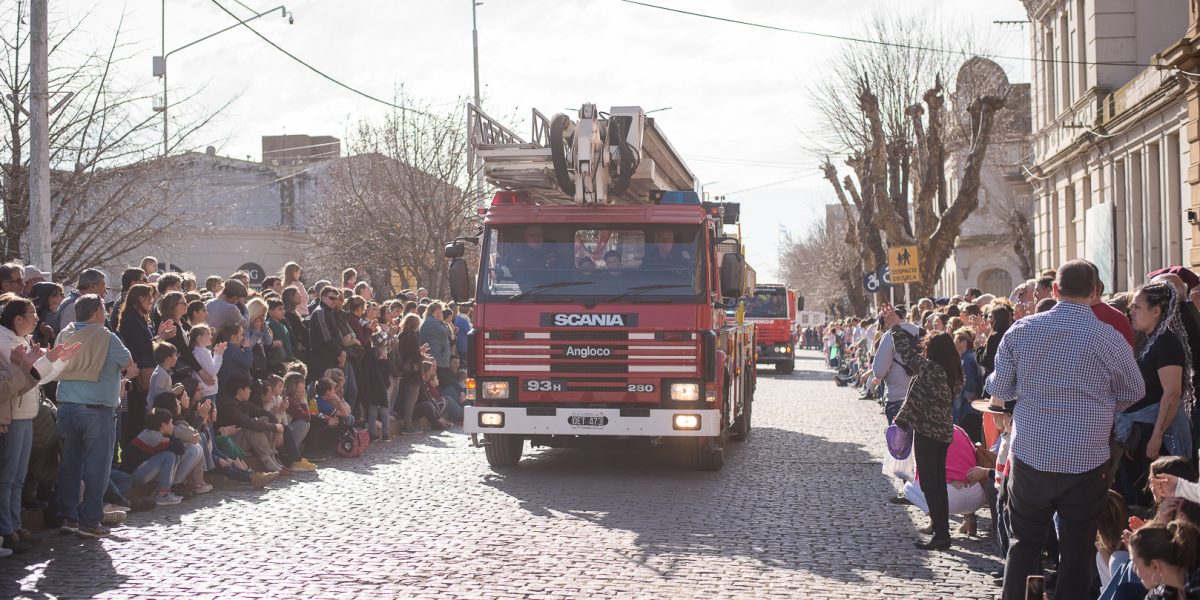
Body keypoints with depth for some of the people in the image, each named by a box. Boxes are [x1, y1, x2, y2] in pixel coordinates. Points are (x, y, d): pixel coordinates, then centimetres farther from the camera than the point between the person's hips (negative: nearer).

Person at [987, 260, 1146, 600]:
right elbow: (1134, 392, 7)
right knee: (1077, 551, 10)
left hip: (1030, 458, 2)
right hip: (1087, 464, -1)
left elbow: (998, 388, 4)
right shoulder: (1110, 339, -9)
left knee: (1024, 544, 15)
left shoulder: (1021, 330, -5)